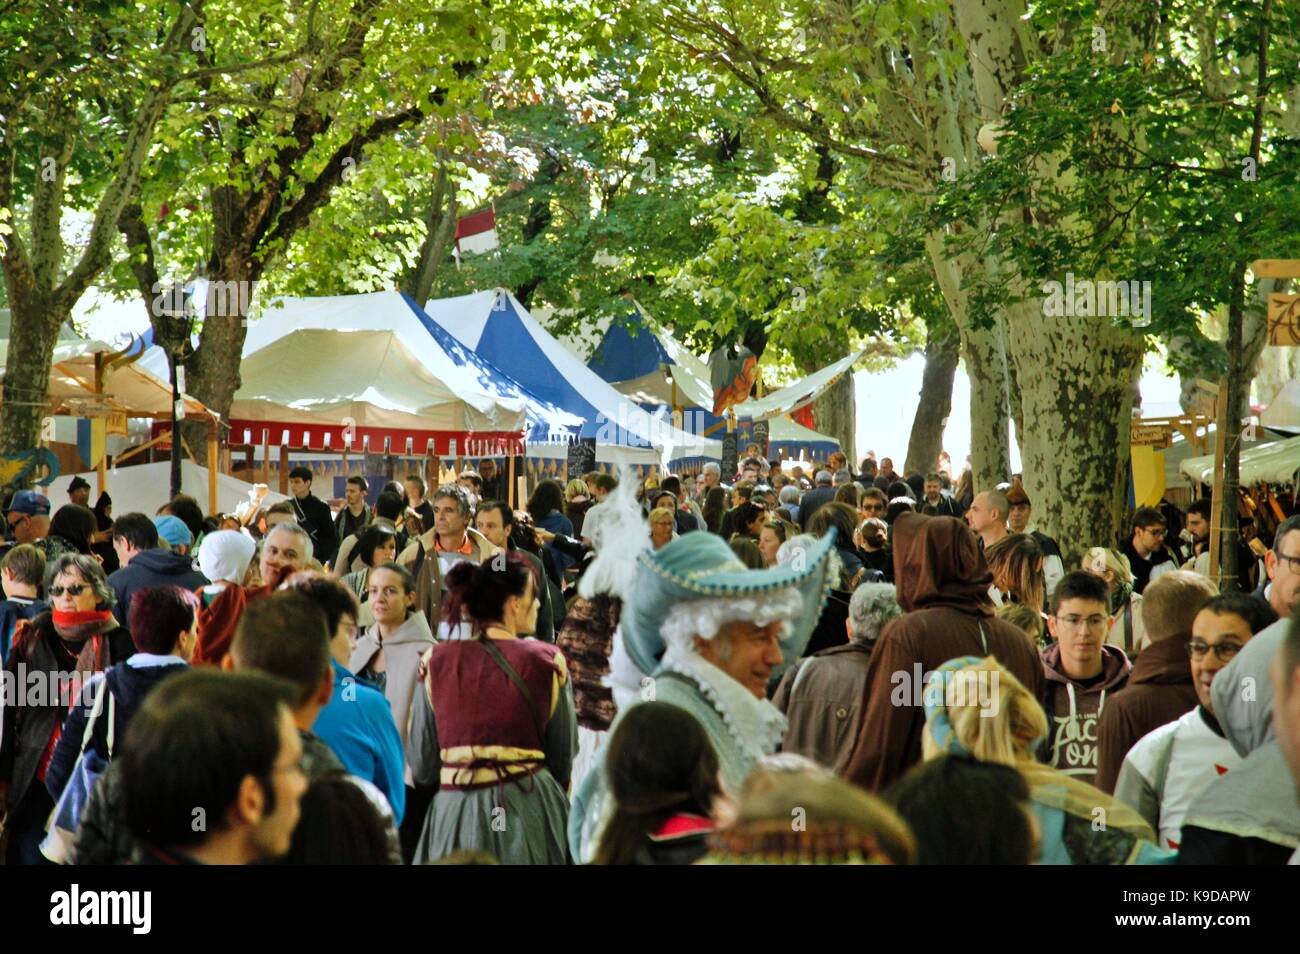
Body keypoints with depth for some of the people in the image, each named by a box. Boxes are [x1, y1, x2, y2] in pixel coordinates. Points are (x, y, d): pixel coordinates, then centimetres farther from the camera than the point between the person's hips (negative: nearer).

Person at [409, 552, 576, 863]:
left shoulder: (437, 662, 1)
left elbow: (421, 769, 3)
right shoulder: (546, 663, -4)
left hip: (453, 814, 2)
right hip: (528, 813, -2)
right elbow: (563, 762, 3)